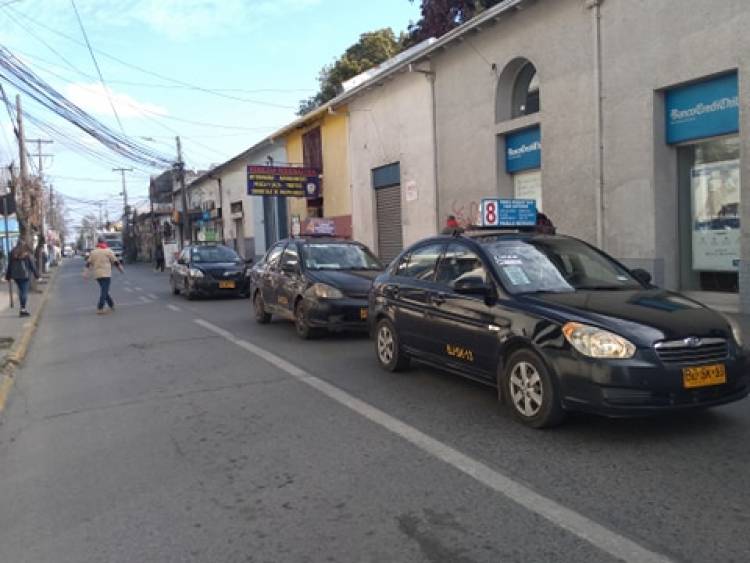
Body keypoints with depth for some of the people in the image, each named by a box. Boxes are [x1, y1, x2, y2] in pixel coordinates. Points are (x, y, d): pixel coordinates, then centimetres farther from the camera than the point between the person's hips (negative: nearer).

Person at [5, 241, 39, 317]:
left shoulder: (12, 253, 4)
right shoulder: (27, 253, -6)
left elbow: (9, 265, 8)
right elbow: (32, 264, -4)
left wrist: (8, 276, 14)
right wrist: (36, 274, 2)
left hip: (15, 275, 4)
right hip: (25, 274, -4)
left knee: (21, 291, 15)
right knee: (25, 291, -2)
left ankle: (22, 308, 18)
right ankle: (23, 308, -7)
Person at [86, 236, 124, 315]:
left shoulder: (93, 252, 10)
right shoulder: (108, 251, -2)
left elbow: (88, 263, 7)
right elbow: (115, 262, -1)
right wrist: (121, 269, 12)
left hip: (97, 275, 5)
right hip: (106, 274, -5)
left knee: (104, 290, 18)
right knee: (104, 291, -5)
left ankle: (111, 305, 24)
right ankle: (100, 309, -11)